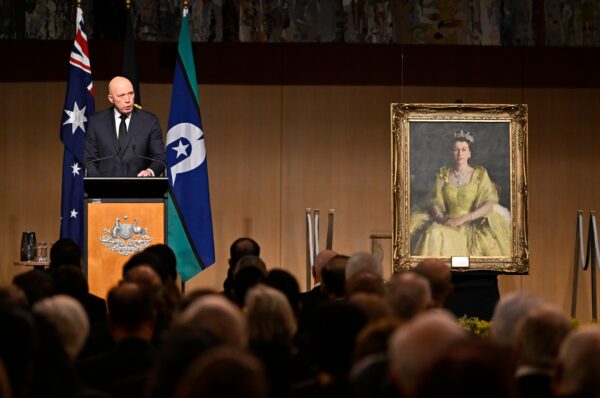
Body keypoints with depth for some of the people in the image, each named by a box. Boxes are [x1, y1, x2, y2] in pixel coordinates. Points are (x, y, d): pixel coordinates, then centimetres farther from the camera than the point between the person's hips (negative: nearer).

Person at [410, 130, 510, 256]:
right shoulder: (443, 175, 11)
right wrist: (439, 217, -16)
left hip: (472, 224, -2)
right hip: (448, 223, 2)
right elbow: (435, 202, 7)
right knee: (434, 234, -30)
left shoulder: (480, 174, 2)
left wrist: (463, 218, -20)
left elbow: (489, 205, -8)